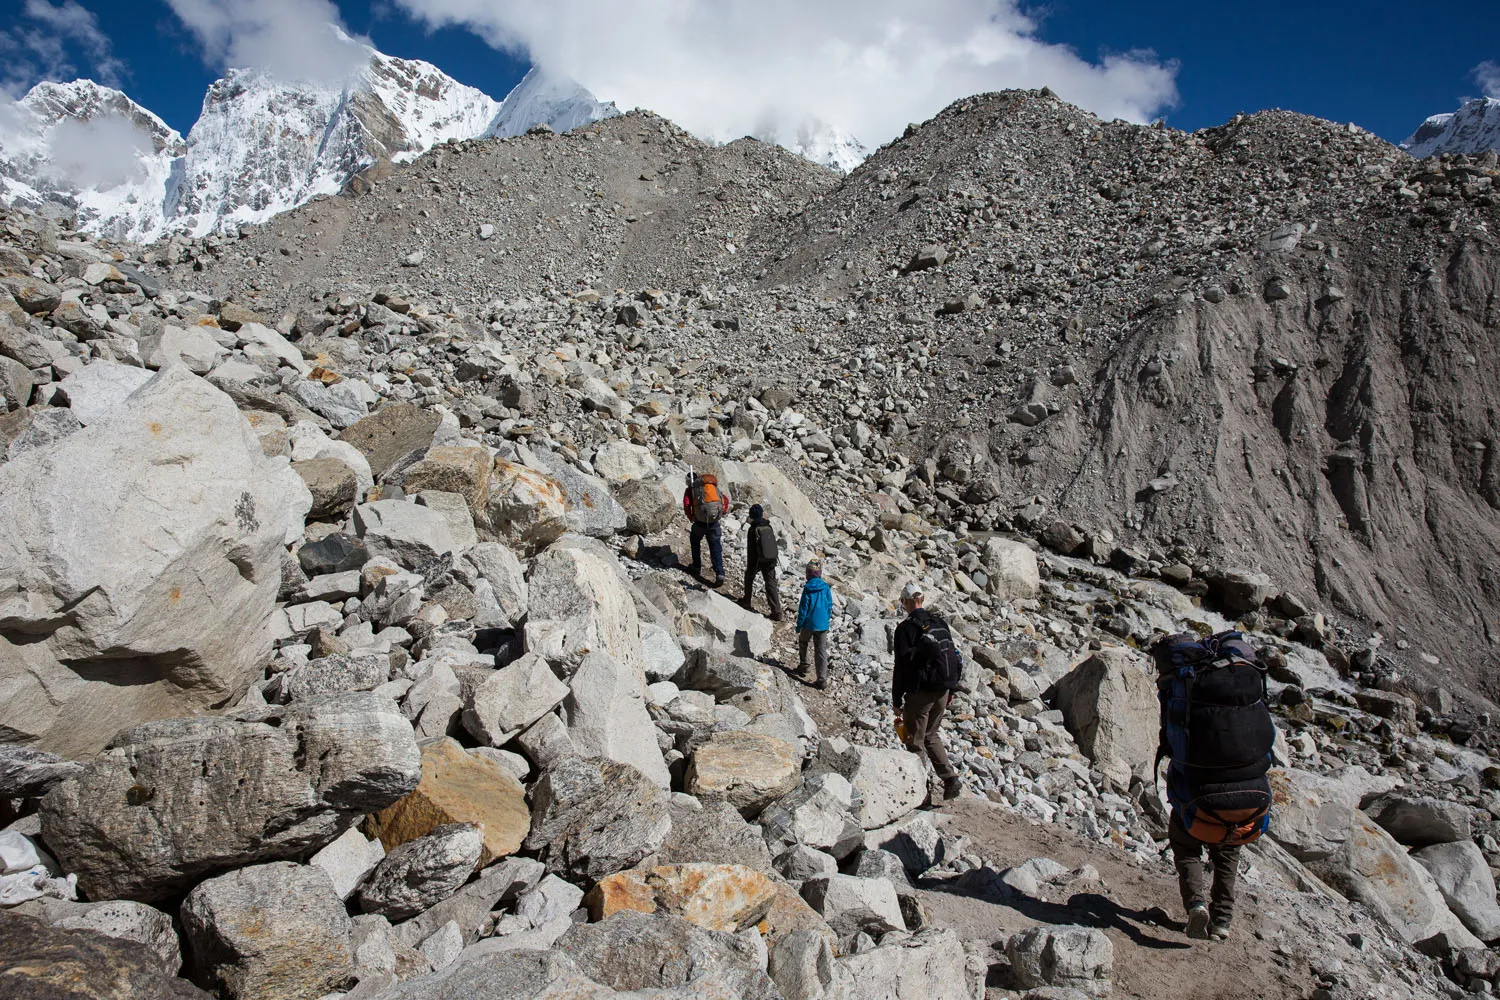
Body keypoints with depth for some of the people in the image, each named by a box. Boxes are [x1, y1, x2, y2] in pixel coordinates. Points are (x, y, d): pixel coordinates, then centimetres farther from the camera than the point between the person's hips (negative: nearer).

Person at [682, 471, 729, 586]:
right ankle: (719, 574, -9)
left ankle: (697, 568, 30)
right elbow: (726, 499, 13)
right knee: (716, 548, 6)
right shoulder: (713, 486, 20)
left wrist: (691, 518, 5)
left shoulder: (690, 489, 9)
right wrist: (722, 513, 17)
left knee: (695, 542, 26)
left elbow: (687, 505, -7)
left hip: (700, 522, -2)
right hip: (714, 523, 2)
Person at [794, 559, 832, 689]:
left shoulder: (807, 589, -15)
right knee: (821, 651, 6)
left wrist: (799, 625, -1)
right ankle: (822, 680, 2)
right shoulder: (826, 588, -3)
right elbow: (830, 606, 5)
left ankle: (803, 666, 36)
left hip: (809, 624, -3)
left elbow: (803, 609, -11)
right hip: (822, 625, 3)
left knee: (803, 642, 27)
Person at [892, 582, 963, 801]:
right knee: (931, 735, 21)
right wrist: (951, 691, 20)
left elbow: (901, 667, -12)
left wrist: (897, 701, -6)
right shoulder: (941, 623, 8)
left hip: (920, 692, -6)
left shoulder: (906, 628, -11)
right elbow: (954, 657, 13)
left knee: (915, 741, 6)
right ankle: (950, 778, 9)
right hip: (943, 690, 6)